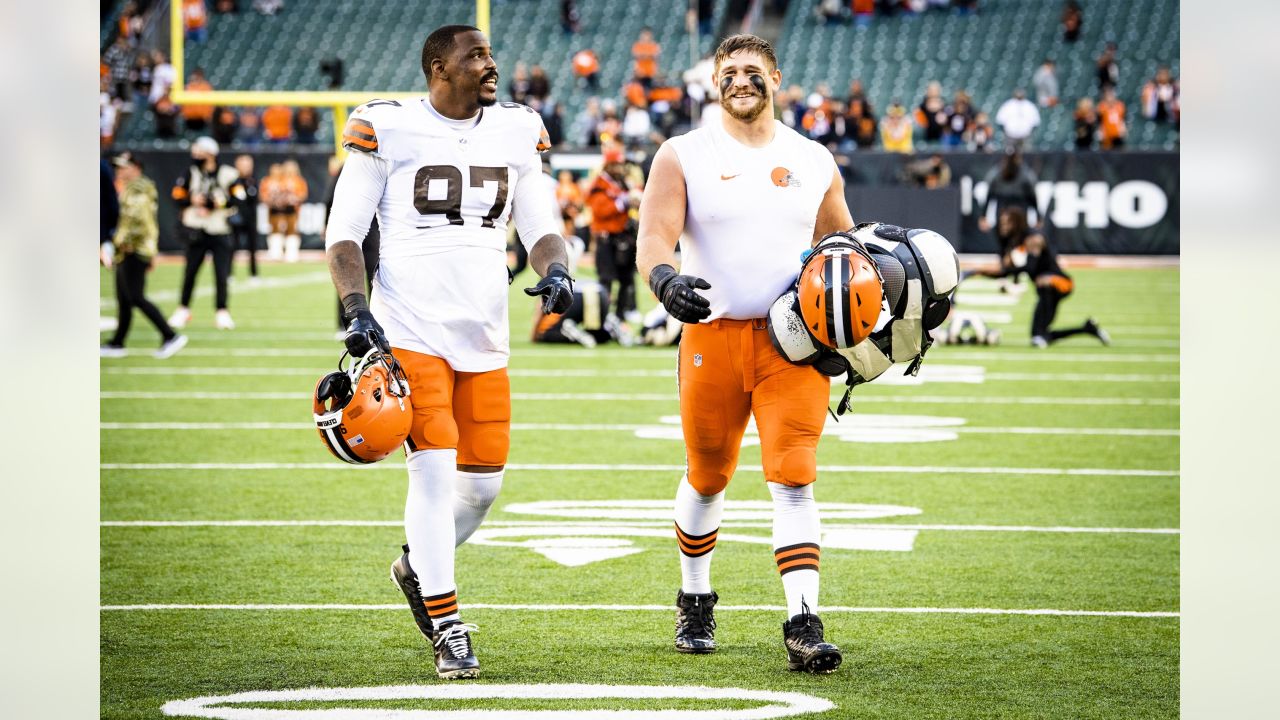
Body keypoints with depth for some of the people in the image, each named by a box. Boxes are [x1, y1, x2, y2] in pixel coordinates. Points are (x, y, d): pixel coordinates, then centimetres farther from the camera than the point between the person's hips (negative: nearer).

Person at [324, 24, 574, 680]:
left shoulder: (517, 132, 9)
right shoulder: (387, 129, -4)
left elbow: (541, 227, 12)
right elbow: (344, 232, -1)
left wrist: (555, 271, -10)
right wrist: (358, 311, -14)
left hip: (484, 336, 5)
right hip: (409, 330, -5)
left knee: (483, 481, 6)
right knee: (434, 470, -12)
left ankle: (419, 568, 36)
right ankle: (449, 630, -3)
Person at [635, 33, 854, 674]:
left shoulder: (814, 162, 10)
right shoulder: (683, 157, 1)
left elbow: (839, 243, 23)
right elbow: (653, 237, -9)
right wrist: (665, 279, -31)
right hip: (714, 335, -1)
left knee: (793, 479, -12)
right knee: (708, 477, 12)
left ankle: (803, 627, -16)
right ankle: (694, 601, 35)